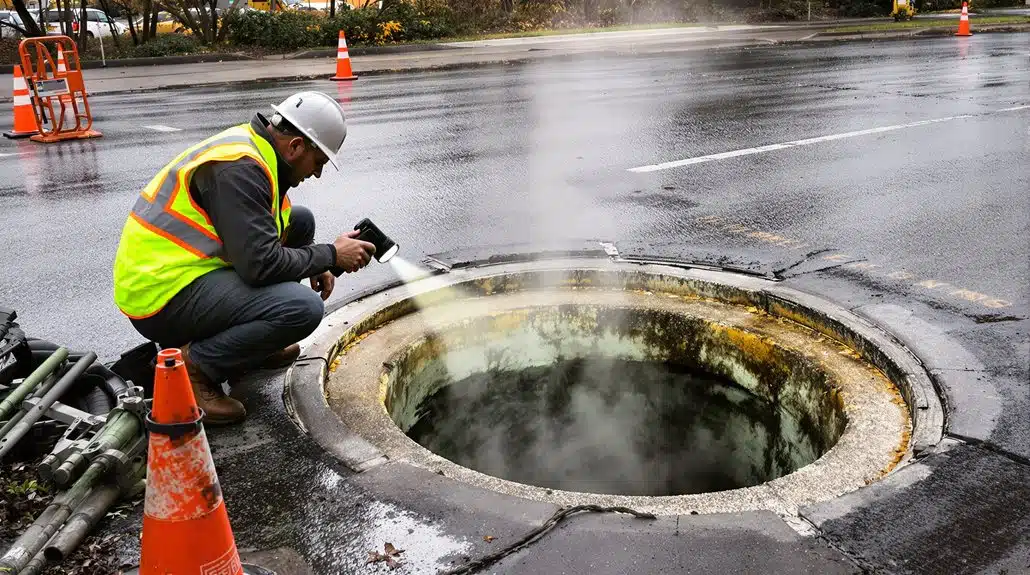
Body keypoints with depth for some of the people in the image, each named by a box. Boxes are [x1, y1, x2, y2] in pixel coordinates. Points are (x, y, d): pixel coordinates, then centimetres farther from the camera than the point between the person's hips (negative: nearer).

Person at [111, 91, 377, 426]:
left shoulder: (252, 146, 9)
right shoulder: (239, 168, -21)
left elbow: (266, 232, 22)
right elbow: (261, 264, -25)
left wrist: (315, 265, 5)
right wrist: (331, 256, -11)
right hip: (163, 298, -10)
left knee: (300, 221, 13)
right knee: (304, 308, -26)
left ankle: (250, 344, 16)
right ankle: (194, 365, -10)